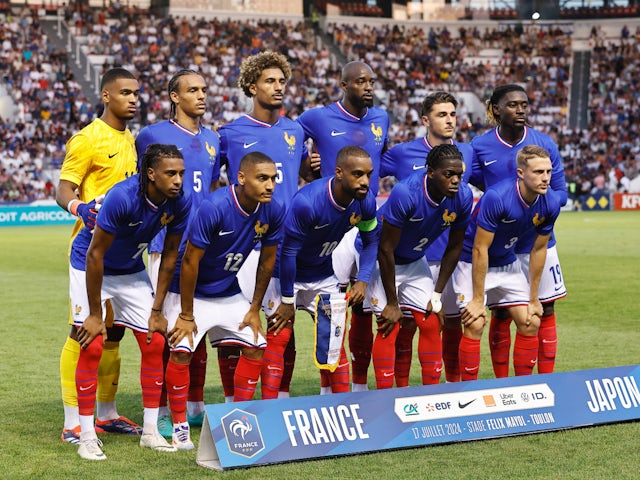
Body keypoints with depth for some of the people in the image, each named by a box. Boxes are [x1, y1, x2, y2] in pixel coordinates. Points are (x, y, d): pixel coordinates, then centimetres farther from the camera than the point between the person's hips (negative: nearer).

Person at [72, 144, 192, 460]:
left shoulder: (180, 202, -19)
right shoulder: (122, 197, -35)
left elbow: (170, 254, -5)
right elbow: (95, 254, -27)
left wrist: (157, 310, -3)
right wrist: (94, 314, -22)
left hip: (131, 271, 5)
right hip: (90, 267, -5)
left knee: (155, 343, -1)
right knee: (92, 347, -13)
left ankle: (150, 431, 9)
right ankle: (87, 436, -5)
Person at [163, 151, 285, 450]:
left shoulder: (273, 211, -14)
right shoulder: (214, 208, -30)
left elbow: (267, 261, 1)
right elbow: (190, 261, -24)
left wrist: (255, 310, 3)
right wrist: (186, 315, -19)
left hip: (229, 293, 6)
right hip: (190, 291, -6)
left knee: (256, 346, 1)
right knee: (181, 351, -19)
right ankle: (179, 426, -5)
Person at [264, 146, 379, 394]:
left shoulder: (365, 201, -17)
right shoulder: (307, 201, -35)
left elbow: (371, 241, 2)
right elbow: (288, 252, -25)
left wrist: (362, 281, -12)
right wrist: (287, 300, -18)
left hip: (323, 275, 5)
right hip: (287, 273, -5)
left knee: (335, 340, 6)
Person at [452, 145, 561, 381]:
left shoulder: (550, 203, -14)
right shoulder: (496, 197, -32)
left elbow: (538, 249, -1)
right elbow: (480, 249, -26)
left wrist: (533, 299, 2)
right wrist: (477, 300, -22)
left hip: (508, 263, 6)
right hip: (473, 262, -6)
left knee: (530, 322, -1)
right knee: (475, 324, -16)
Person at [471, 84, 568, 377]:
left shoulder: (545, 143, -2)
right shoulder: (480, 147, -3)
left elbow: (561, 193, 0)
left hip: (539, 241, 1)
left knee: (546, 310, 3)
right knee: (500, 315, 6)